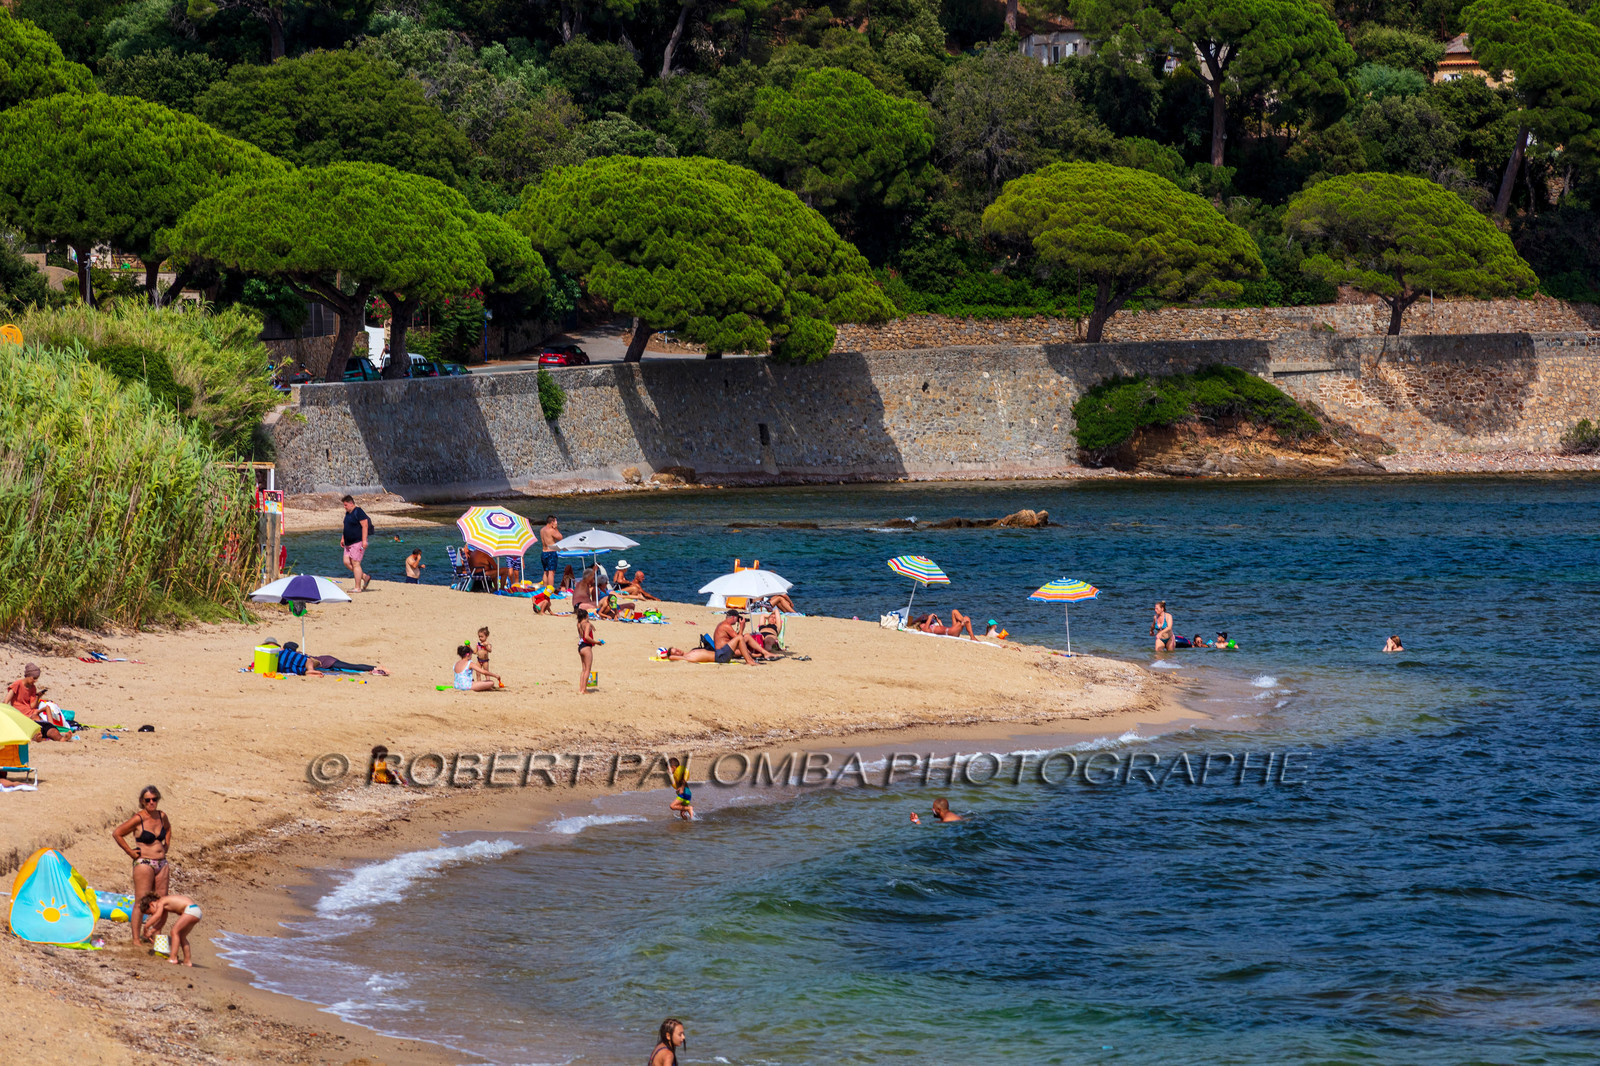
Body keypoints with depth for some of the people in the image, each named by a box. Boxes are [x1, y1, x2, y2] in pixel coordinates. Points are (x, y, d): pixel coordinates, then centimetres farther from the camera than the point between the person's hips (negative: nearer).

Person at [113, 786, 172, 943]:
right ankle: (136, 940, -4)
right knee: (141, 904, -7)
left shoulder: (161, 816, 7)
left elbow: (168, 827, 31)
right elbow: (117, 833, -9)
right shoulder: (139, 818, -11)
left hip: (161, 864, 7)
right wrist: (131, 852, -8)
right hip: (144, 864, -7)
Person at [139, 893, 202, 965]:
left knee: (175, 931, -9)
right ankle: (187, 961, 22)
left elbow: (157, 915, -24)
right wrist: (151, 932, 21)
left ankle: (173, 958, -15)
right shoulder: (163, 906, 22)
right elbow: (162, 922, 28)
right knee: (181, 936, 18)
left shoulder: (160, 902, -7)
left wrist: (146, 927, -18)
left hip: (190, 909, -10)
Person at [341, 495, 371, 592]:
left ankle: (358, 588, -6)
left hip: (358, 542, -10)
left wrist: (364, 541, -23)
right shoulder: (347, 513, 15)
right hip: (349, 543, 10)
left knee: (355, 563, -9)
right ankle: (365, 577, 17)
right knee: (347, 562, 6)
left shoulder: (358, 512, -13)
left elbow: (365, 526, -18)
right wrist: (343, 539, 22)